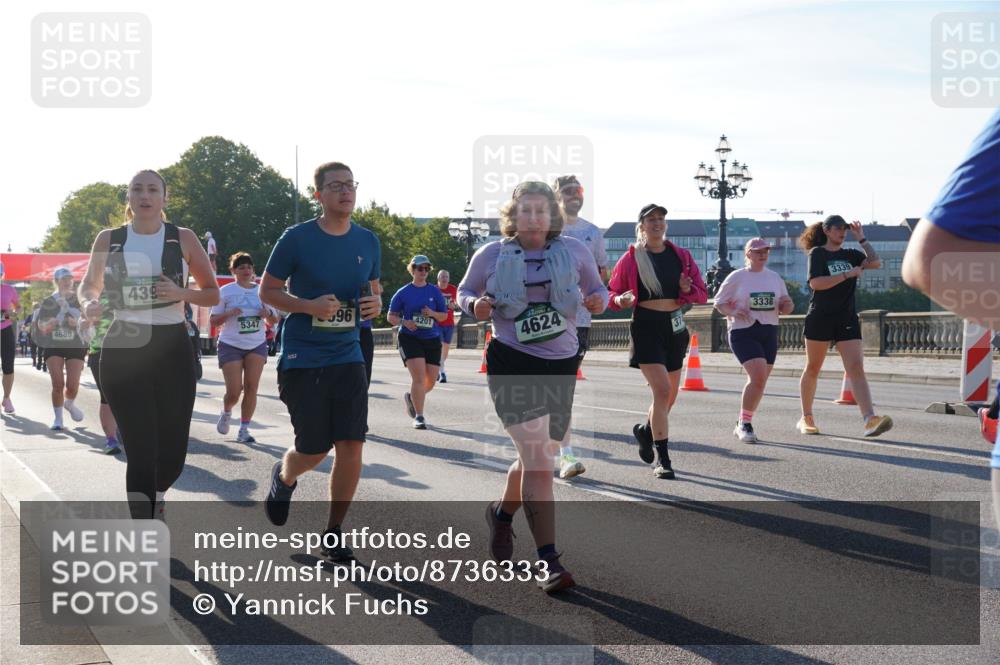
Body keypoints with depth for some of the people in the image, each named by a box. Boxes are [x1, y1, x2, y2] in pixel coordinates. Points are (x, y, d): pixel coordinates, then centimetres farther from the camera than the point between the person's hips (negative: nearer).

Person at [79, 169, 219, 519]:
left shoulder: (183, 238, 3)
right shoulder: (109, 239, 4)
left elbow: (212, 294, 8)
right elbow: (89, 285, 19)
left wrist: (180, 293, -12)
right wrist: (90, 303, -4)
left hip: (172, 349, 1)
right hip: (123, 350, -1)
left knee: (173, 451, 4)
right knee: (141, 450, -8)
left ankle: (155, 498, 40)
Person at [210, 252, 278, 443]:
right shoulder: (225, 292, -2)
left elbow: (273, 322, 13)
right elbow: (214, 321, -2)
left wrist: (269, 314, -10)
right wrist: (229, 313, -20)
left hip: (257, 345, 3)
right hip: (231, 346, -3)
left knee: (251, 387, -7)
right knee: (234, 391, -7)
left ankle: (244, 430, 1)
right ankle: (226, 413, 27)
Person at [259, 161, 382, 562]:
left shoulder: (368, 241, 6)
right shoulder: (297, 238, -7)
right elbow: (267, 291, -2)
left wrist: (375, 304, -5)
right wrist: (310, 306, -18)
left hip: (348, 358, 4)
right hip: (303, 359, -3)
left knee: (351, 445, -6)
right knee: (314, 450, 0)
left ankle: (334, 532, 10)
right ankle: (284, 477, 38)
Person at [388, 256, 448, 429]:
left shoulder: (435, 291, 7)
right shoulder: (403, 293, 1)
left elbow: (444, 315, 10)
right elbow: (391, 317, 4)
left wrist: (433, 313, -11)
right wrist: (404, 322, -15)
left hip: (432, 339, 4)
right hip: (409, 338, -3)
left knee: (431, 380, 5)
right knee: (419, 376, -17)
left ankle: (411, 397, 37)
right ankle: (419, 417, -8)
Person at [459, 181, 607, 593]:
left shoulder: (574, 251, 4)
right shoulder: (491, 256, 1)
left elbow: (597, 289, 16)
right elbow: (464, 291, 14)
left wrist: (598, 301, -8)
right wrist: (474, 305, -9)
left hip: (562, 365, 4)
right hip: (512, 363, -4)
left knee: (538, 457, 15)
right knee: (537, 460, -14)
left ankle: (502, 513, 46)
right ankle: (549, 561, -11)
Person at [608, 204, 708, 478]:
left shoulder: (681, 255, 7)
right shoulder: (630, 259, -1)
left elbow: (702, 293, 9)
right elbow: (613, 294, 4)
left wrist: (688, 290, -13)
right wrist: (622, 300, -18)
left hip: (675, 327, 5)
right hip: (646, 327, -5)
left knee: (670, 394, 13)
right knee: (662, 390, -18)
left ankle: (646, 429, 44)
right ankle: (662, 459, -13)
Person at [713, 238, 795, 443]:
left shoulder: (775, 277, 13)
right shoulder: (737, 277, 0)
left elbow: (785, 307, 18)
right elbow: (719, 302, 4)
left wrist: (787, 306, -6)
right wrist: (732, 312, -16)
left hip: (769, 333, 5)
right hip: (743, 332, -5)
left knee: (758, 381, 7)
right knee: (758, 376, -20)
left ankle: (742, 425, 22)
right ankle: (745, 423, -7)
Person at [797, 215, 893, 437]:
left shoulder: (850, 255, 13)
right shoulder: (818, 253, -2)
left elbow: (875, 262, 1)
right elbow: (815, 283, -16)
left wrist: (862, 239, 1)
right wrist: (848, 274, -17)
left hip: (847, 319, 4)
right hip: (820, 318, -4)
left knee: (856, 368, -11)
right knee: (812, 369, 9)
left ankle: (870, 420, -24)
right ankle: (806, 418, 23)